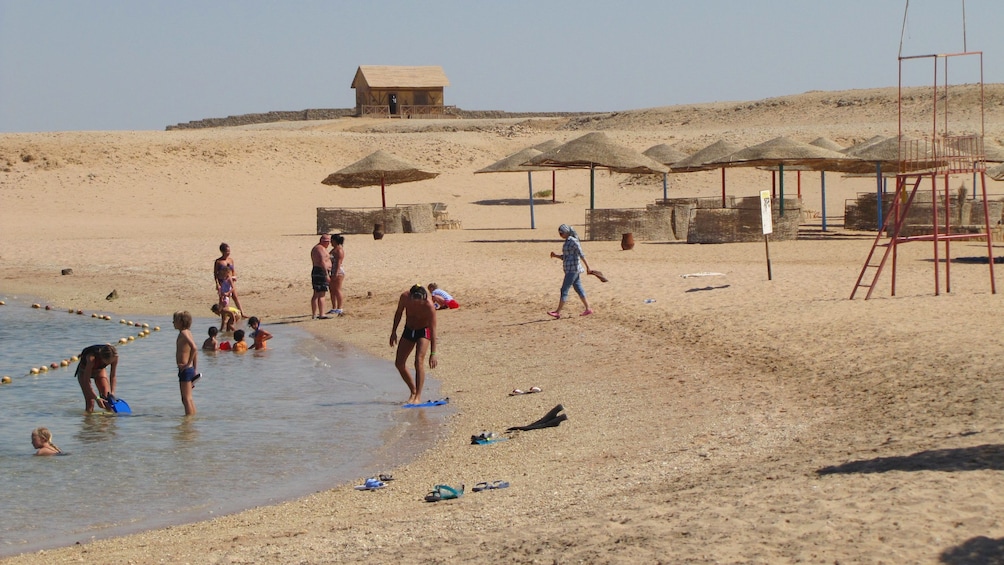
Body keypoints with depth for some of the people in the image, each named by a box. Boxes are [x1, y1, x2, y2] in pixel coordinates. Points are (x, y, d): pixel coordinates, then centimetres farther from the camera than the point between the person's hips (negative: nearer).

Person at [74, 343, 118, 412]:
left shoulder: (114, 358, -30)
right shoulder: (92, 358, -42)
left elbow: (112, 376, -13)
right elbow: (86, 382, -35)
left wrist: (112, 393, -21)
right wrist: (97, 398, -36)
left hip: (100, 370, 4)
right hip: (84, 371, -4)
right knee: (90, 401, -16)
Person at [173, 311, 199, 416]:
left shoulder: (183, 333, -14)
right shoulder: (188, 332, 14)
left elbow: (194, 348, -29)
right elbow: (195, 351, 20)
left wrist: (188, 364, -24)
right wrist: (195, 369, 21)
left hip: (185, 370, -10)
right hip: (190, 369, 10)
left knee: (187, 399, -6)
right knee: (188, 399, 16)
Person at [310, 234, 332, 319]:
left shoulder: (314, 248, 19)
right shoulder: (321, 249, -13)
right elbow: (322, 262, -22)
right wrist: (327, 275, -24)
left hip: (315, 271, 11)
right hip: (321, 272, -11)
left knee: (316, 295, 13)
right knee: (321, 294, -12)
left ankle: (314, 314, 16)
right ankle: (321, 315, -16)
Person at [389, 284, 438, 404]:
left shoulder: (429, 306, -31)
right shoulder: (404, 297, -21)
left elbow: (433, 330, -28)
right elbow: (399, 313, 1)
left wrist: (433, 354, -30)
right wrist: (393, 331, 5)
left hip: (423, 331, -5)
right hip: (408, 330, 5)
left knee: (419, 361, -23)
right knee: (399, 363, 3)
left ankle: (418, 396, -20)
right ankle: (413, 391, 21)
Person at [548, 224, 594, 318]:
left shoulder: (573, 241, -15)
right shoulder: (567, 241, 15)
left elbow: (581, 255, -18)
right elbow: (565, 257, 20)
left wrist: (587, 266, -20)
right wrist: (556, 256, 5)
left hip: (573, 269, -10)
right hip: (570, 270, 10)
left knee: (564, 290, -8)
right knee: (578, 289, 12)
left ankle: (558, 312, -7)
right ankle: (588, 309, 16)